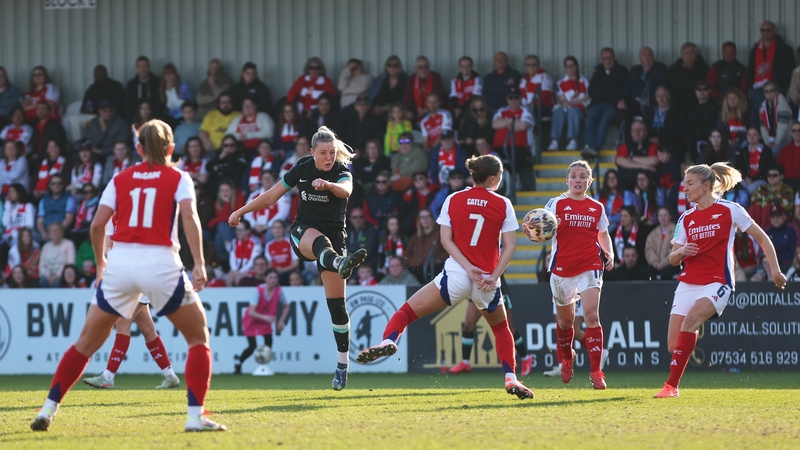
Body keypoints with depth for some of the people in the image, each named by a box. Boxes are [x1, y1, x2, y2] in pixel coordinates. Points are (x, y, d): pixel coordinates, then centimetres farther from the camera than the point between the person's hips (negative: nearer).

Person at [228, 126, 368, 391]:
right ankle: (340, 263, -76)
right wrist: (241, 212, 16)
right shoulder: (302, 169, -1)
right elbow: (272, 195, 12)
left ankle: (343, 363, 5)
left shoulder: (342, 172, -9)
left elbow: (346, 190, -34)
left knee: (336, 302, -5)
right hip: (303, 232, 1)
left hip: (333, 235, -1)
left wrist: (329, 185, -56)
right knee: (320, 242, -40)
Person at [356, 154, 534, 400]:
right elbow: (510, 246, -3)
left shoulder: (453, 200, 3)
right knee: (501, 328, 25)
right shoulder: (503, 204, 2)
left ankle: (389, 341, -26)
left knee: (408, 310, 4)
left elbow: (446, 239, -4)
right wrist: (493, 277, -7)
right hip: (487, 280, 1)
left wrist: (468, 268, -10)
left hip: (456, 275, -1)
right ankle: (511, 378, 10)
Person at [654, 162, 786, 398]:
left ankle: (672, 385, -30)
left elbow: (762, 238, 3)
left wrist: (775, 270, -4)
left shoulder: (729, 210, -2)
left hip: (717, 283, -5)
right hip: (688, 284, 5)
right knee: (674, 344, -6)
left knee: (690, 321, -31)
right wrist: (680, 252, -11)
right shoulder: (686, 218, 11)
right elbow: (673, 259, 12)